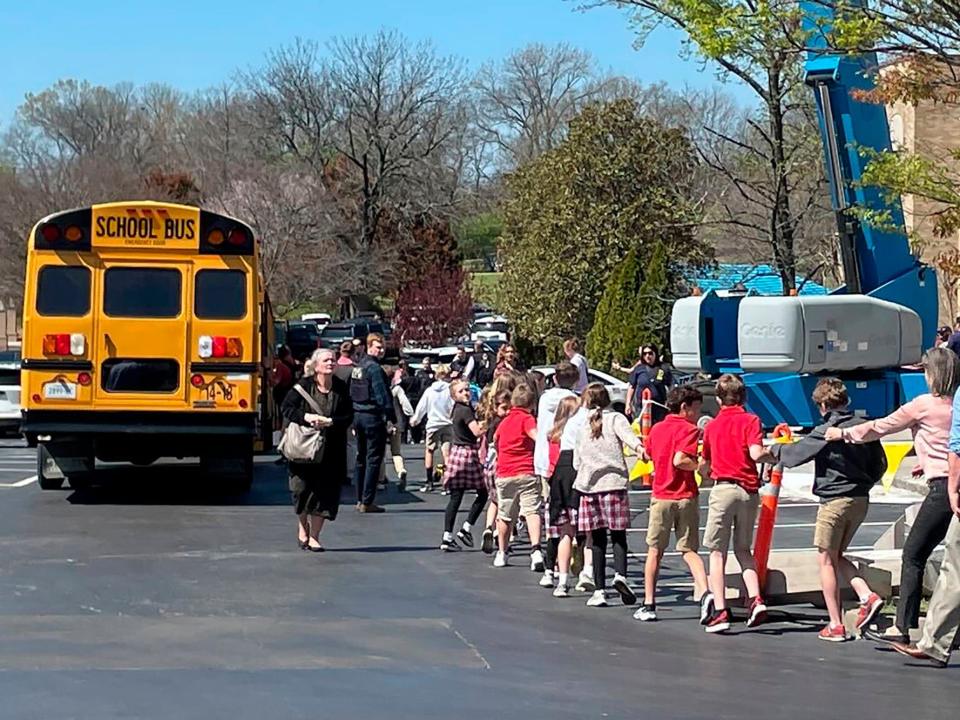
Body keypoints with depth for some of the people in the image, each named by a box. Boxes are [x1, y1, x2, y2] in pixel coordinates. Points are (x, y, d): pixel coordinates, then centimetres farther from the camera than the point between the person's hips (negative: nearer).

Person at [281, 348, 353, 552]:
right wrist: (306, 417, -18)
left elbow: (349, 417, 0)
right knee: (303, 488, 2)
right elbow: (286, 408, -3)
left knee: (324, 492, 0)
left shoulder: (341, 388, 1)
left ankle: (314, 536, 11)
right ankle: (302, 527, 28)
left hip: (330, 452, 1)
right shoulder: (303, 386, -4)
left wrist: (329, 422, -17)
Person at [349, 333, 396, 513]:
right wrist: (390, 418, -16)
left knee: (361, 458, 15)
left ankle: (360, 499, 18)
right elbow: (382, 395, -19)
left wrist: (353, 421, 17)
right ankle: (367, 502, -5)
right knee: (373, 459, -4)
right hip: (373, 416, -9)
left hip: (357, 415, 9)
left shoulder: (357, 366, 13)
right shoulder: (374, 367, -14)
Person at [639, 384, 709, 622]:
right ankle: (704, 592, -18)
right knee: (689, 551, 2)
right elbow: (679, 460, -22)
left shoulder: (657, 429, 8)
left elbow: (647, 455, 23)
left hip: (660, 496, 3)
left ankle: (649, 604, 9)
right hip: (685, 497, -3)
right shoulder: (690, 430, -9)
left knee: (655, 551, 10)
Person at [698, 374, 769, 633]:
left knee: (717, 551, 1)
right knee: (744, 549, 18)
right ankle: (756, 599, 1)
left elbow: (704, 467, 14)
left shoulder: (711, 426, 9)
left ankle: (719, 610, -7)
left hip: (723, 488, -1)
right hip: (749, 490, 1)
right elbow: (756, 453, -13)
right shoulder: (750, 420, 2)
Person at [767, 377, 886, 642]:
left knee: (826, 560, 4)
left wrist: (775, 449, 13)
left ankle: (836, 626, 3)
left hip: (835, 501, -7)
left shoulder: (826, 432, -13)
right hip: (861, 501, 7)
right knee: (837, 556, 21)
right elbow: (880, 463, 11)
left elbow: (794, 455, -7)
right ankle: (868, 596, -1)